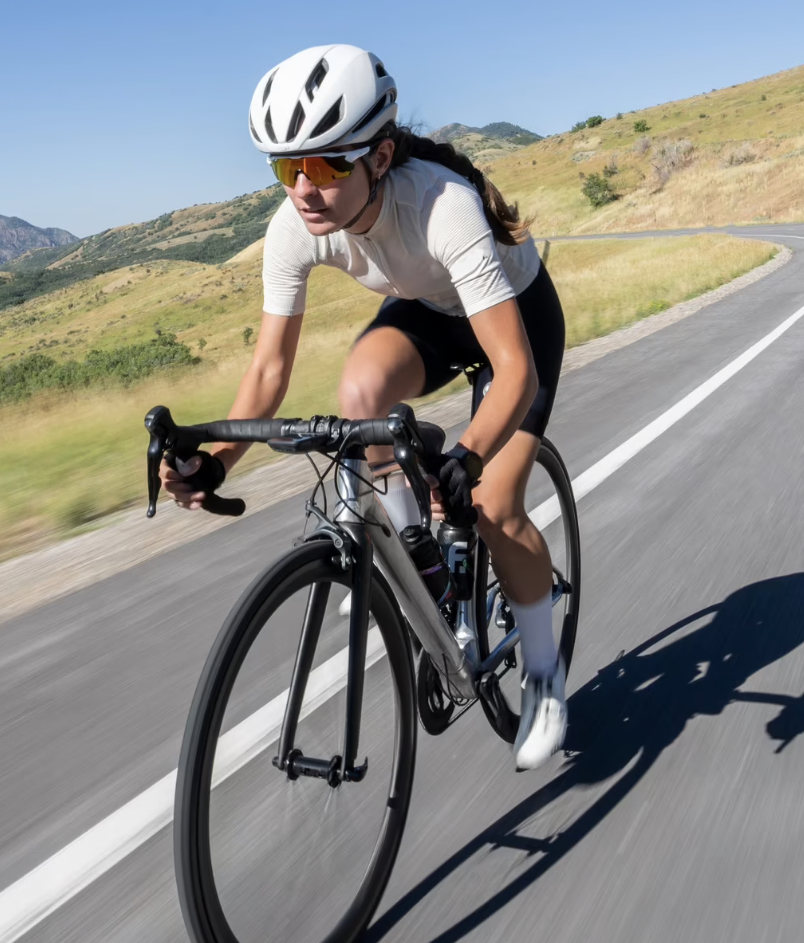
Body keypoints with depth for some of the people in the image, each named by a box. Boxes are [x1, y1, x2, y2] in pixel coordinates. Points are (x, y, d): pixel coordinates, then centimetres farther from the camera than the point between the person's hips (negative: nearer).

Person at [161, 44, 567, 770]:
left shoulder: (442, 207, -40)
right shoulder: (294, 228, -25)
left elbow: (515, 369, -42)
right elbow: (271, 365, -18)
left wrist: (466, 458, -57)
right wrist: (217, 460, -31)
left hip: (516, 311, -4)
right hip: (424, 312, 4)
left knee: (494, 508, -13)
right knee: (362, 385, -31)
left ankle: (544, 671, 13)